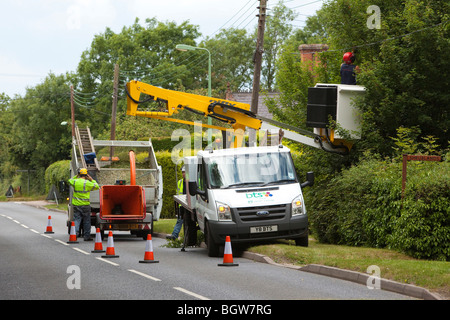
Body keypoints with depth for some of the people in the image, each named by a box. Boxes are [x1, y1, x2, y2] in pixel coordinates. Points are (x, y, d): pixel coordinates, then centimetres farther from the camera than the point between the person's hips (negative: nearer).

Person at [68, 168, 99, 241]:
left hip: (76, 205, 3)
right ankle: (87, 236, 11)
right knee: (86, 221, 8)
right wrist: (91, 179, 6)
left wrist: (76, 176, 21)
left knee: (76, 220, 3)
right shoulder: (87, 183, -12)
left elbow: (69, 181, 23)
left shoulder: (75, 181, -1)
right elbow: (97, 186, 0)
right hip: (85, 205, -3)